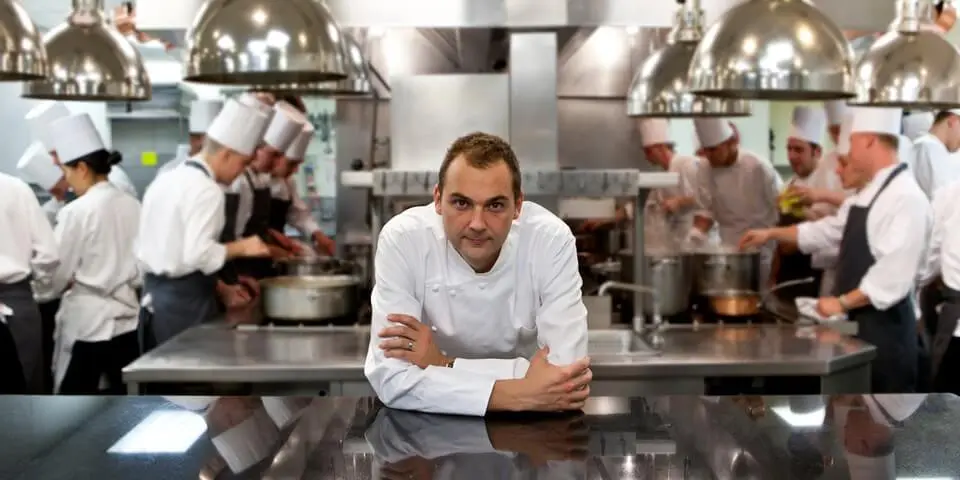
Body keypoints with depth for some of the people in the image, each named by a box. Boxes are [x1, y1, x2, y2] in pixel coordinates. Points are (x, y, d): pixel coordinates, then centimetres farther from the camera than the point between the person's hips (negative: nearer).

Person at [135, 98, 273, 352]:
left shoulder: (165, 180, 12)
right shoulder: (206, 190, -15)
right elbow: (197, 254, -25)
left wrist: (220, 288, 17)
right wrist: (241, 247, -10)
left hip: (154, 296, 9)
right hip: (186, 302, -9)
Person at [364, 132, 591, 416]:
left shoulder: (552, 239, -19)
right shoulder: (401, 239, -20)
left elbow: (565, 376, -24)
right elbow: (392, 379, -26)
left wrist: (445, 364, -23)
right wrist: (519, 396, -31)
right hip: (430, 419, -1)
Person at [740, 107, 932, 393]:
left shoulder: (906, 197, -18)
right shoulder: (869, 193, 14)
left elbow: (895, 274, -24)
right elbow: (829, 231, 25)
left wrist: (842, 303, -19)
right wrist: (771, 234, 25)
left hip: (884, 326, -9)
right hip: (859, 321, 9)